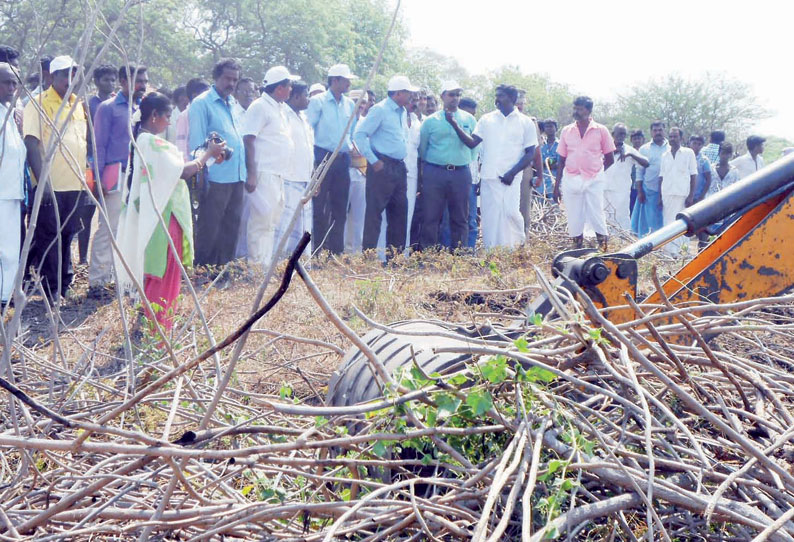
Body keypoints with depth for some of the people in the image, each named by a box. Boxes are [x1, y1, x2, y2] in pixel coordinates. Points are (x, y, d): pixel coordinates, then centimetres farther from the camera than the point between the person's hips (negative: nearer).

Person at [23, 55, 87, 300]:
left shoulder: (78, 104, 13)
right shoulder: (39, 103, -8)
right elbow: (31, 143, -15)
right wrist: (42, 180, -23)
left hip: (74, 185, 6)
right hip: (50, 186, -6)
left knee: (66, 235, 13)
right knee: (48, 237, 0)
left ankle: (63, 284, 24)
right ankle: (51, 290, 8)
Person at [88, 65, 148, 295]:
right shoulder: (108, 108, 0)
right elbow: (99, 145, -3)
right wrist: (99, 178, -10)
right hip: (117, 175, -6)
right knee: (108, 228, -8)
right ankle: (96, 280, -4)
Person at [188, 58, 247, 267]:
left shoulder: (234, 105, 18)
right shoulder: (201, 103, -4)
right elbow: (197, 142, -9)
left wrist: (245, 172, 16)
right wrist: (201, 175, -14)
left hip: (236, 177, 7)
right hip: (216, 177, -7)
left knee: (230, 228, 12)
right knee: (209, 229, -3)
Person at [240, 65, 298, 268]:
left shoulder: (281, 109, 19)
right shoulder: (260, 107, -9)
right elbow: (248, 141, -15)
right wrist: (251, 174, -21)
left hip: (277, 175, 10)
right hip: (264, 174, -10)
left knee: (272, 222, 13)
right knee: (261, 221, -10)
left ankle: (266, 264, 19)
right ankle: (256, 265, -7)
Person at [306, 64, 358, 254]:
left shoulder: (349, 104, 13)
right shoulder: (318, 101, -3)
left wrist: (350, 149, 8)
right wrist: (312, 158, -11)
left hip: (342, 159, 5)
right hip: (322, 157, -5)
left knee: (340, 208, 6)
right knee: (320, 207, -4)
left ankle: (337, 251, 11)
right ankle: (318, 251, 0)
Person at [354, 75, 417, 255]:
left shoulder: (403, 112, 17)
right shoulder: (380, 110, -9)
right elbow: (359, 134, -14)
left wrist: (402, 162, 17)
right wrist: (373, 161, -15)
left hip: (399, 167, 9)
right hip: (382, 167, -9)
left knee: (399, 211, 10)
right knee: (374, 211, -6)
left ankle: (395, 254, 17)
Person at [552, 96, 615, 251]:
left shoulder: (601, 130, 1)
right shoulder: (567, 131, 8)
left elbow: (610, 159, 7)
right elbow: (562, 160, 11)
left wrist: (598, 173, 2)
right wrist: (557, 184, 8)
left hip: (594, 181, -2)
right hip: (571, 180, 3)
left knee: (597, 216, -5)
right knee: (574, 217, 4)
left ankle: (603, 248, -1)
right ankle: (577, 247, 11)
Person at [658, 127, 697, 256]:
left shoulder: (688, 153, 6)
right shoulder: (665, 155, 15)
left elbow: (693, 175, 3)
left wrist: (691, 196, -4)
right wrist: (659, 196, 8)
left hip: (682, 194, -3)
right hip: (667, 194, 3)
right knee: (668, 222, -1)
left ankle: (674, 250, -9)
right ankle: (670, 251, 0)